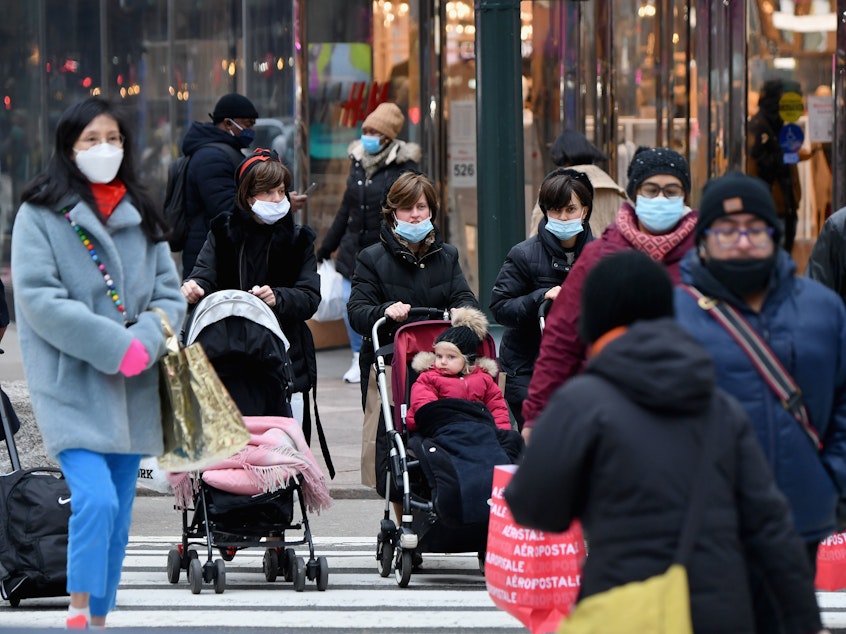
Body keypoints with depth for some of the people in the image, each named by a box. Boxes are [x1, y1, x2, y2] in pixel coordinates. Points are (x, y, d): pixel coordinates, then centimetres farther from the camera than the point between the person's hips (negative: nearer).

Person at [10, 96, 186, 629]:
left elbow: (170, 295, 10)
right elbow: (38, 297, -12)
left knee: (118, 515, 7)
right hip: (72, 386, -5)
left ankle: (100, 620, 16)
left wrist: (145, 343, -12)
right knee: (96, 500, -20)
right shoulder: (41, 215, -3)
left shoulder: (141, 216, 13)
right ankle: (78, 614, -10)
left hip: (134, 389, 5)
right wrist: (115, 347, -18)